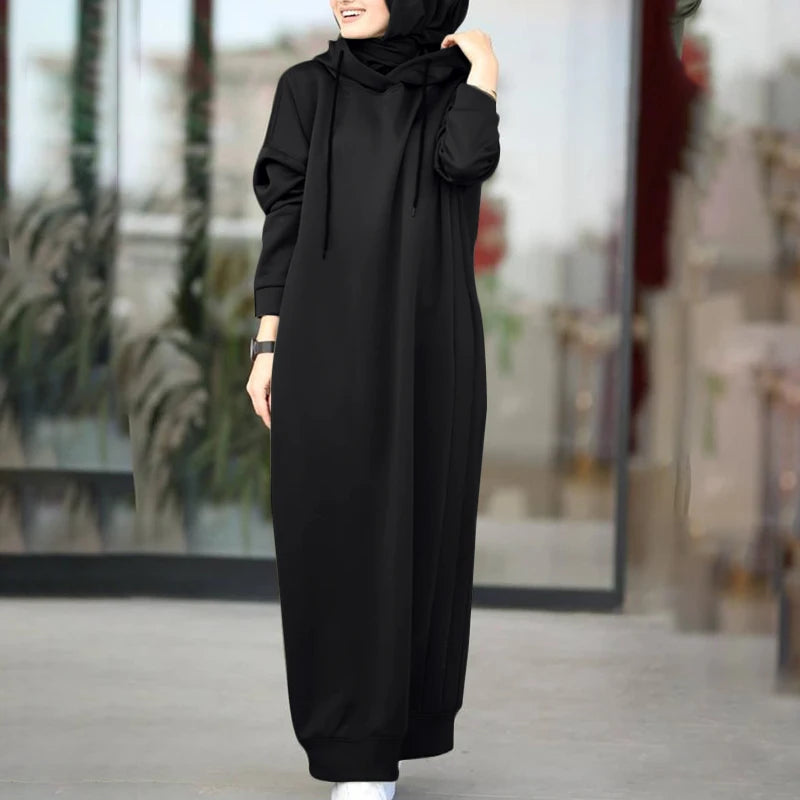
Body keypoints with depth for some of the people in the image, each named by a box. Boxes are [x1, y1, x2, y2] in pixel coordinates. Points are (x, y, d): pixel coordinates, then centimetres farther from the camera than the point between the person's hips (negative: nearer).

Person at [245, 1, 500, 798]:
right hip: (330, 340, -1)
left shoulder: (457, 87, 7)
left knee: (416, 522, 5)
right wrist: (268, 347, 0)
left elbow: (468, 163, -15)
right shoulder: (307, 89, 6)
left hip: (427, 344, 1)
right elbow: (283, 222, 5)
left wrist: (483, 66, -3)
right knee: (338, 528, -4)